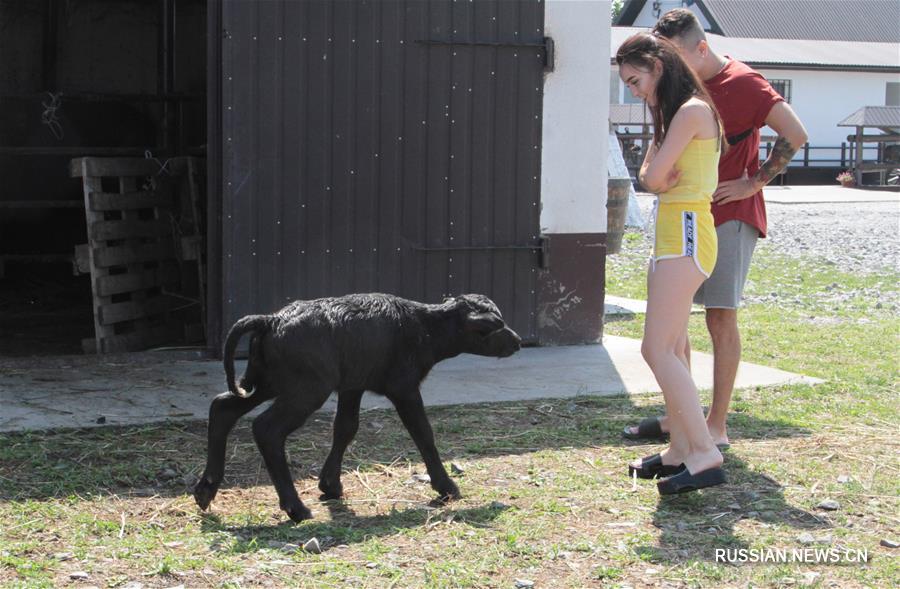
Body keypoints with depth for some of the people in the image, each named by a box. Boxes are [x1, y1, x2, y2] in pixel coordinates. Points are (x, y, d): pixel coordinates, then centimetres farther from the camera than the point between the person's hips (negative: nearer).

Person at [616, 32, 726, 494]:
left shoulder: (691, 110, -13)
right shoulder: (672, 113, 18)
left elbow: (653, 176, -16)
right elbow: (649, 177, 11)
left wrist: (661, 177, 5)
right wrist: (665, 178, -10)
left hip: (686, 235, -10)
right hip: (671, 234, 10)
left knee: (658, 349, -15)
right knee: (670, 351, 10)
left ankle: (705, 455, -16)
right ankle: (680, 451, 15)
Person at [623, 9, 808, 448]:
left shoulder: (741, 83, -12)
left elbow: (795, 134, -19)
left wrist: (754, 183, -16)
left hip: (729, 218, -8)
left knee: (720, 319, -5)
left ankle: (717, 427, 1)